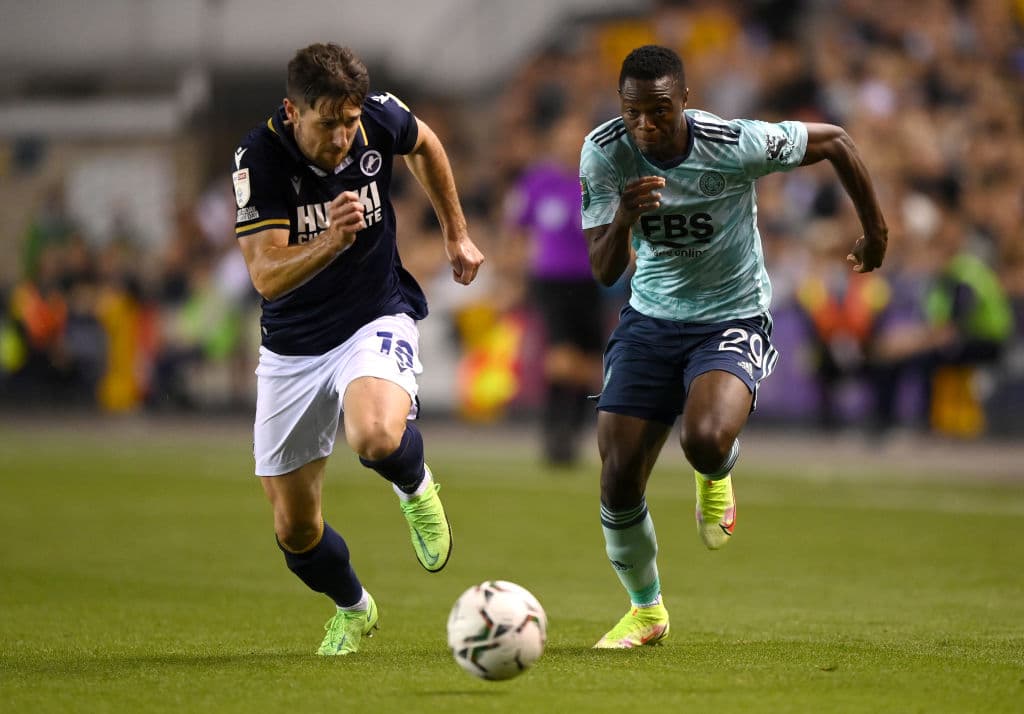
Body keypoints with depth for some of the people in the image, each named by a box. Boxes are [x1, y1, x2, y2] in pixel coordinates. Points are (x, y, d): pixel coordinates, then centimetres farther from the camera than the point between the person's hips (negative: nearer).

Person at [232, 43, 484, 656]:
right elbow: (267, 276, -27)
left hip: (377, 319, -1)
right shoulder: (258, 158, -21)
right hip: (293, 347, 1)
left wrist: (457, 233, 18)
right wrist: (329, 242, -44)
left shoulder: (380, 119, -14)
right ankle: (353, 609, 37)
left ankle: (416, 486, 2)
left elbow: (425, 145, 13)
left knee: (376, 437, -35)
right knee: (295, 527, 5)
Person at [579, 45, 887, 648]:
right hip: (650, 321, 3)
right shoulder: (604, 153, -13)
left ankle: (718, 478, 9)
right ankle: (646, 611, 24)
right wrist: (623, 219, -36)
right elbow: (604, 271, -14)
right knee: (618, 482, -4)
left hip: (733, 321, -3)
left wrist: (875, 231, 5)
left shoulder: (736, 145, -22)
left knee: (706, 440, -33)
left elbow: (835, 141, -5)